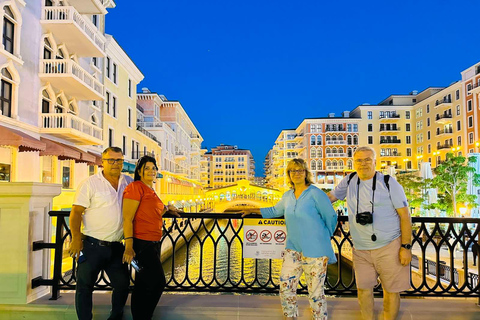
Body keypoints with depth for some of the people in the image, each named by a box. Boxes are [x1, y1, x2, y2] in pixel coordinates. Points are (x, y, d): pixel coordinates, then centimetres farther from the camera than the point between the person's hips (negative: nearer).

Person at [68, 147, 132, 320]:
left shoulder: (129, 182, 7)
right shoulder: (90, 183, -6)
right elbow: (76, 211, -8)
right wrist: (76, 239, -15)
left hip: (116, 247, 5)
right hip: (92, 245, -4)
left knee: (122, 284, 11)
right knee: (85, 286, 5)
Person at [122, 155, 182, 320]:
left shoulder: (151, 191, 16)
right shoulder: (136, 187, -11)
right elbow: (127, 219, -17)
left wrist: (167, 208, 22)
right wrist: (129, 247, -22)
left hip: (153, 243, 9)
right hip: (142, 243, -9)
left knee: (144, 285, 15)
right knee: (158, 282, -4)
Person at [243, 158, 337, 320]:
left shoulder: (315, 193, -8)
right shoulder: (288, 195, 10)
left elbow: (331, 217, -2)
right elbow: (275, 211, 27)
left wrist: (324, 238, 7)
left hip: (315, 251, -5)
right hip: (293, 249, 5)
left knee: (315, 292, 3)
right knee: (285, 286, 4)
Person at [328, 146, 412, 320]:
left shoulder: (389, 182, -6)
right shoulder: (349, 180, 3)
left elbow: (404, 215, -5)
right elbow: (331, 196, 17)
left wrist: (406, 247, -9)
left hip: (389, 247, -3)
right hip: (361, 249, 3)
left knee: (391, 290, 6)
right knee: (364, 288, 9)